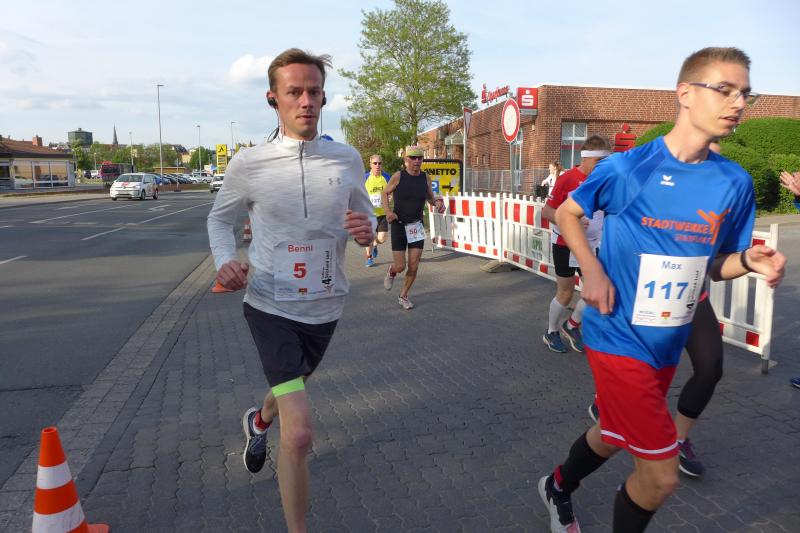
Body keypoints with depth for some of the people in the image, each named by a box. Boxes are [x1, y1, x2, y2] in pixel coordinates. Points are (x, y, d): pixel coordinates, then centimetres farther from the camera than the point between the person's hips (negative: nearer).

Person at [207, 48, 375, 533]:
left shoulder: (348, 159, -4)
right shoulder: (249, 163, -10)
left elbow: (365, 213, 10)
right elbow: (220, 218, 6)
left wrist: (367, 231, -15)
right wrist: (225, 260, -14)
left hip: (325, 305, 4)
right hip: (271, 305, -4)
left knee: (292, 385, 31)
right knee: (299, 434, -14)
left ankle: (259, 421, 66)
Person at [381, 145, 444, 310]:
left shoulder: (425, 177, 1)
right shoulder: (398, 176, -8)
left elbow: (430, 197, 14)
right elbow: (384, 193, 3)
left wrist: (437, 203, -9)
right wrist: (388, 211, -13)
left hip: (416, 225, 3)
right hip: (398, 225, -3)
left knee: (414, 266, 0)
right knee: (400, 266, -4)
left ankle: (403, 296, 22)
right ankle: (391, 272, 35)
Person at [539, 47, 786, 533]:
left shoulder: (736, 183, -2)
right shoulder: (628, 167, -14)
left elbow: (714, 263, 7)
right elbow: (566, 212, 0)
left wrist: (749, 260, -15)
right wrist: (593, 270, -14)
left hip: (668, 344, 6)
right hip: (619, 336, -6)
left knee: (615, 436, 25)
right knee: (661, 474, -4)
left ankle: (559, 487, 55)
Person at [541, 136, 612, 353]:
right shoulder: (567, 178, -14)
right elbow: (547, 211, -13)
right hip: (565, 246, -5)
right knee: (565, 294, 5)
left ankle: (572, 325, 24)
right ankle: (551, 332, 29)